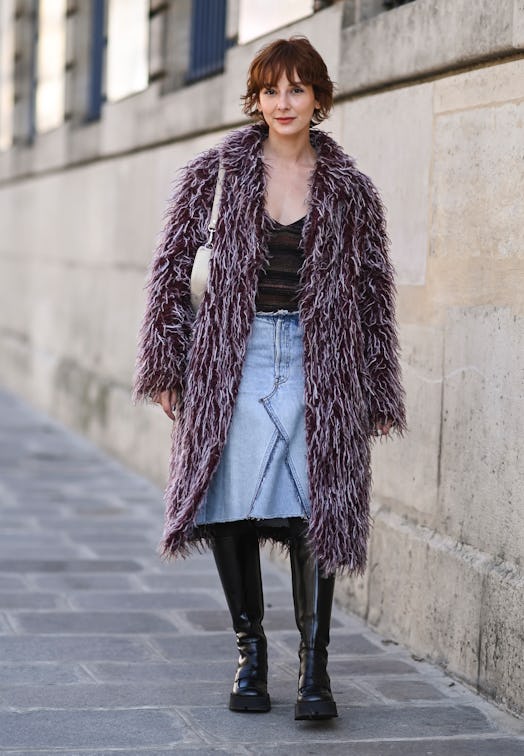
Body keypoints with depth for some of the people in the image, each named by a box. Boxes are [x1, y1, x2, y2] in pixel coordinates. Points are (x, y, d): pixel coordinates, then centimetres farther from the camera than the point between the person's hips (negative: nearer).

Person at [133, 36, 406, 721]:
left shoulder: (349, 190, 6)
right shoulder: (215, 174, 5)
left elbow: (374, 293, 10)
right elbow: (173, 268, 6)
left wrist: (379, 397, 8)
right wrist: (166, 367, 0)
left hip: (317, 363, 0)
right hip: (232, 362, 1)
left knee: (313, 511, -6)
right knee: (231, 509, 1)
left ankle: (314, 665, 3)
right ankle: (251, 654, 17)